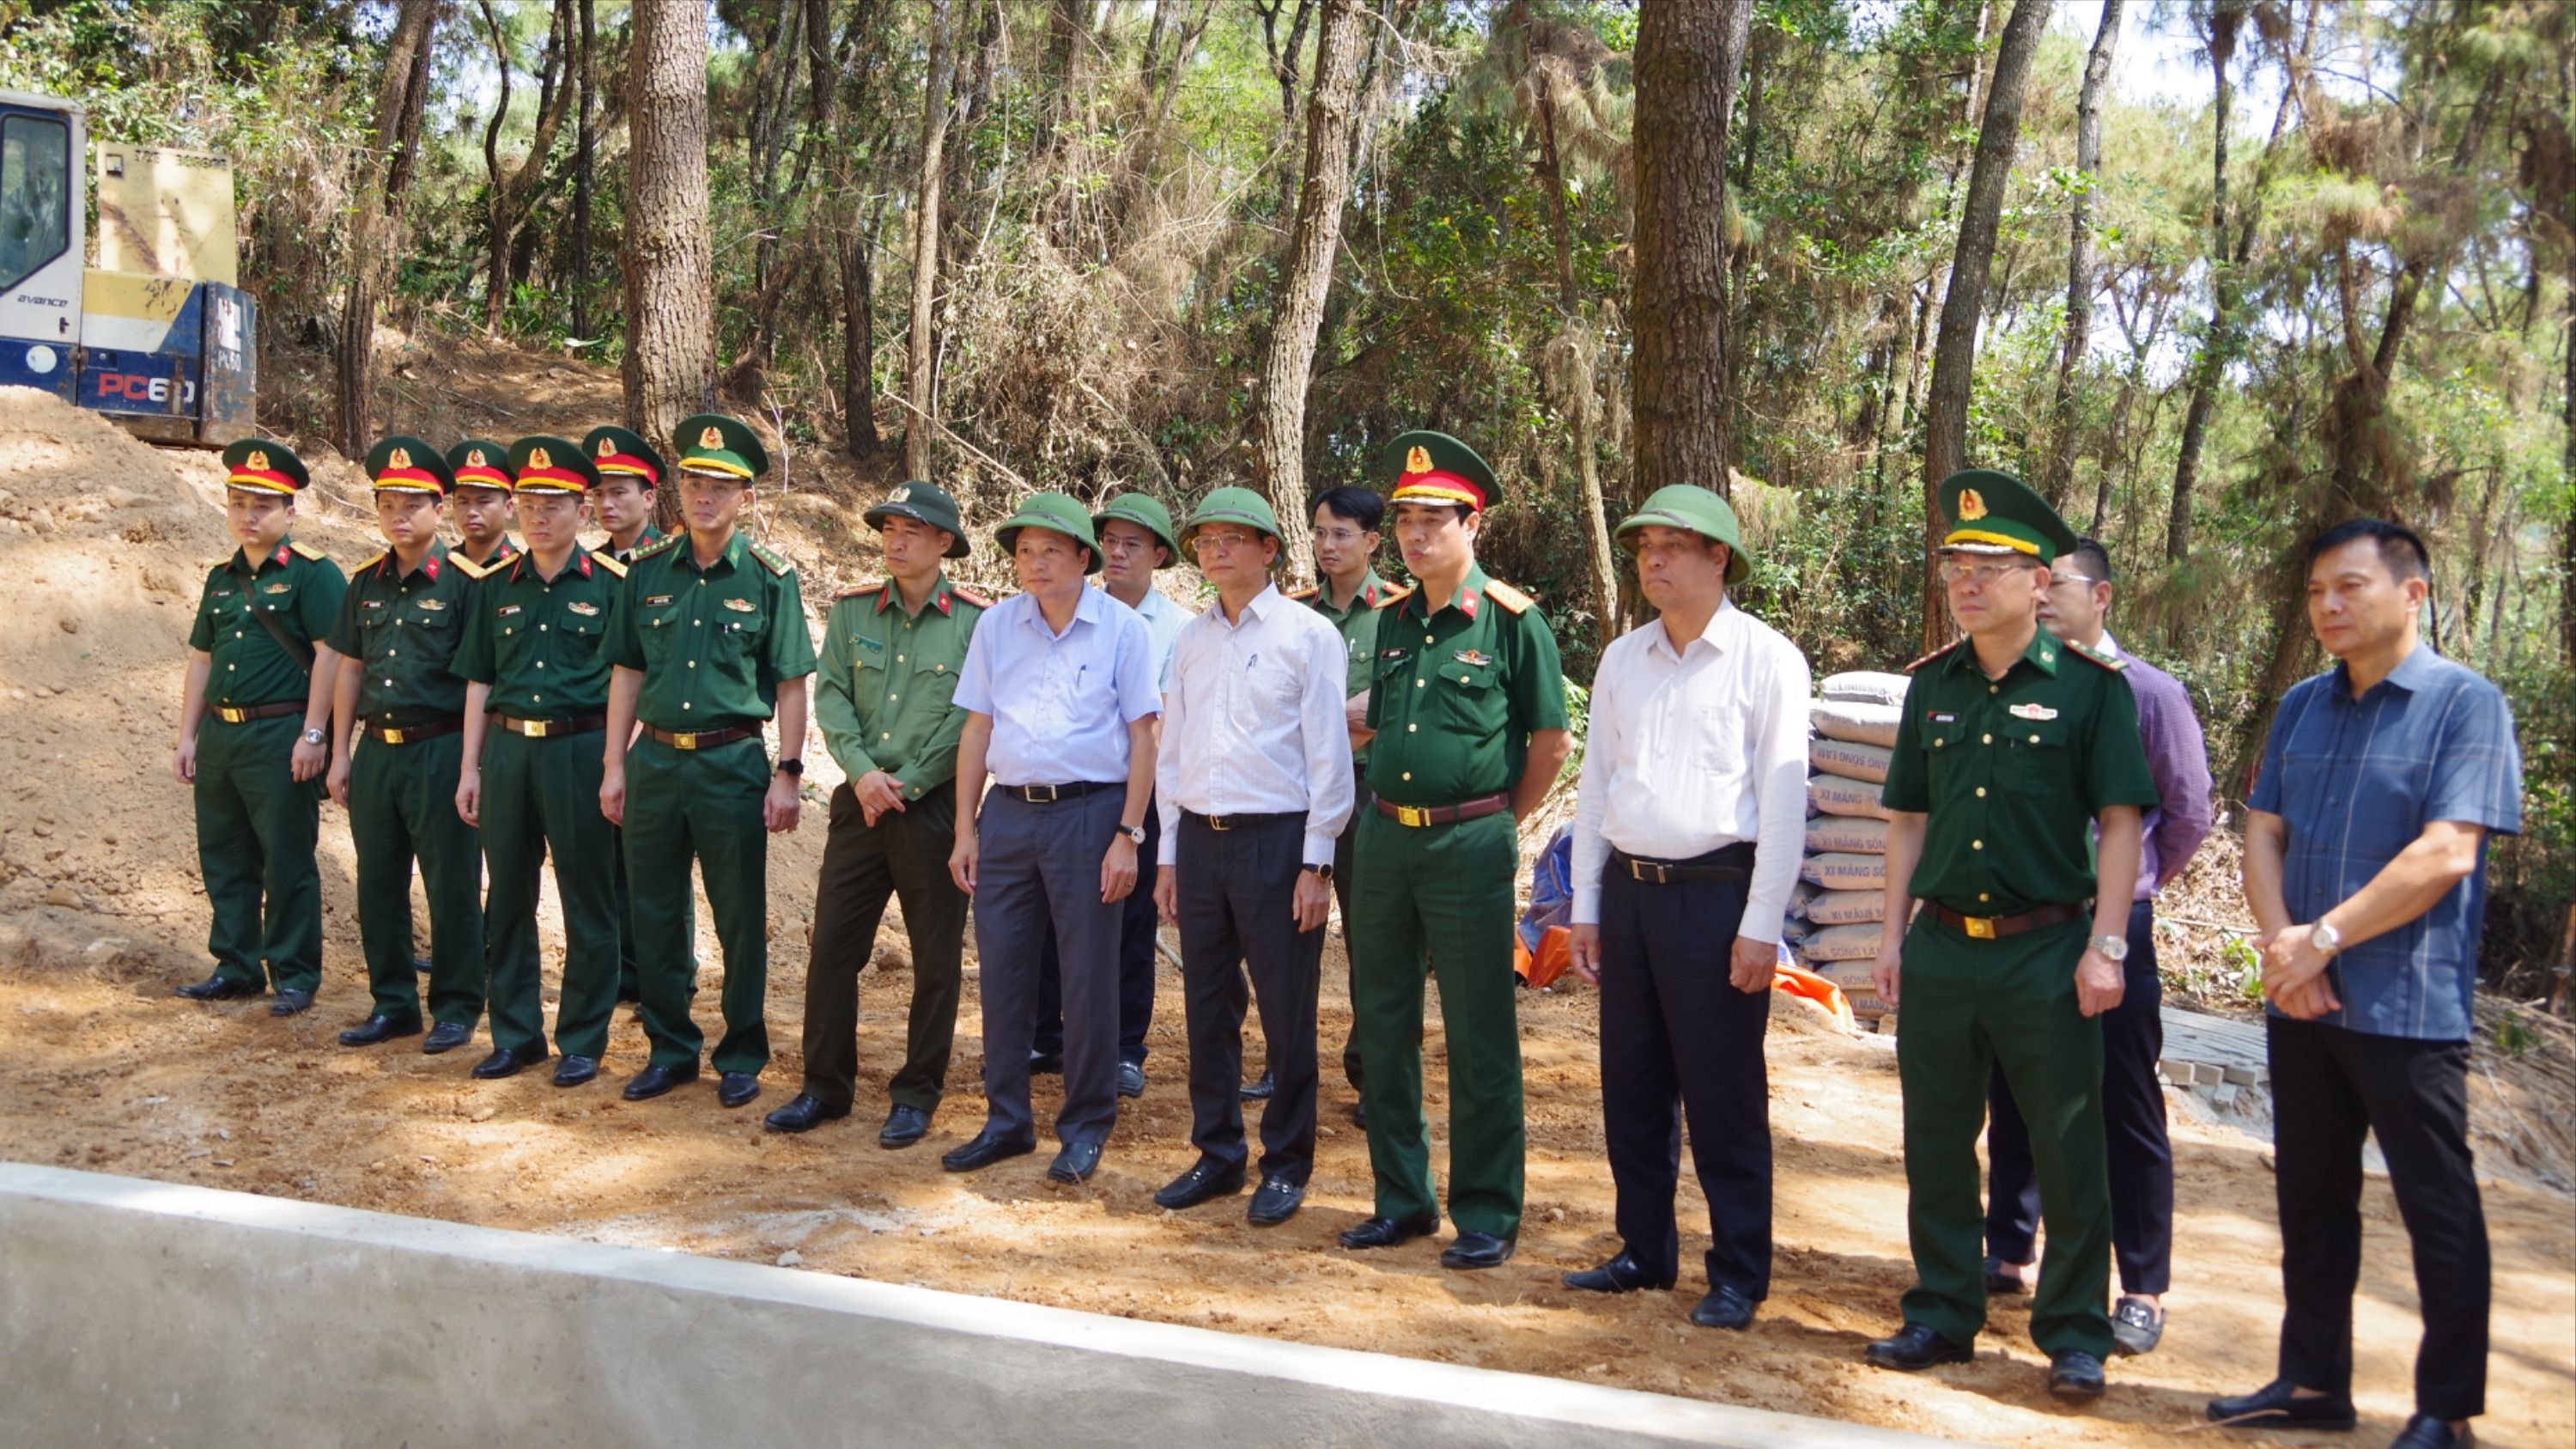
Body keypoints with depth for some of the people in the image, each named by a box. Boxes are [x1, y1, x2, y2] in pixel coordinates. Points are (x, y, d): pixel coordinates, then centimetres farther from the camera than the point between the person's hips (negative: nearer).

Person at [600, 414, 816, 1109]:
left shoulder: (770, 577, -3)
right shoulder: (648, 570, 5)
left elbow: (791, 685, -2)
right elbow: (627, 672, 9)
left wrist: (787, 774, -8)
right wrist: (614, 765, 5)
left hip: (733, 763, -3)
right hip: (655, 758, 3)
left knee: (741, 917, 5)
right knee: (654, 914, 10)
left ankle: (742, 1055, 18)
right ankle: (671, 1047, 24)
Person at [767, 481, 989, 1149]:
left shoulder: (977, 621, -5)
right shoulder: (852, 610, 6)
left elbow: (971, 718, -10)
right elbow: (830, 695, 2)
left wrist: (906, 785, -12)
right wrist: (862, 772, -12)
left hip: (936, 805, -3)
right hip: (859, 801, 4)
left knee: (936, 958, 4)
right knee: (833, 943, 6)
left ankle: (917, 1094, 17)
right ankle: (825, 1086, 19)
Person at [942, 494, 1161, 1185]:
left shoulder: (1122, 629, -3)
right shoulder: (996, 626, 7)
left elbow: (1141, 737, -4)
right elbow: (977, 729, 10)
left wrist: (1127, 836, -9)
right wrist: (965, 830, 7)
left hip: (1087, 813, -4)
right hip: (1008, 813, 4)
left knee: (1089, 977, 2)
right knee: (1002, 970, 8)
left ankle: (1085, 1128, 15)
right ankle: (1007, 1120, 21)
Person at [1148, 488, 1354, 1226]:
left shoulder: (1308, 635, -3)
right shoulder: (1191, 640, 12)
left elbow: (1328, 754, -5)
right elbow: (1171, 750, 16)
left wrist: (1317, 863, -9)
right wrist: (1170, 854, 12)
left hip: (1276, 838, -5)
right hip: (1200, 837, 5)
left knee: (1286, 1013, 1)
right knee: (1207, 1006, 10)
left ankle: (1285, 1165, 13)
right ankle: (1216, 1154, 22)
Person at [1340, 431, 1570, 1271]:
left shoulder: (1512, 621, -6)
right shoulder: (1394, 623, 11)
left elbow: (1551, 741, -1)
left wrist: (1499, 823, 3)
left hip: (1468, 843, -6)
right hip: (1386, 838, 6)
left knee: (1479, 1038, -1)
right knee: (1382, 1027, 10)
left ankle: (1488, 1215, 9)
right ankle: (1403, 1198, 23)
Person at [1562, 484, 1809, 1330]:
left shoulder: (1766, 660, -5)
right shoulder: (1621, 660, 11)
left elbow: (1783, 799, -8)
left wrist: (1760, 926, -12)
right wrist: (1587, 906, 11)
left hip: (1715, 893, -5)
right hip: (1628, 889, 6)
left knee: (1723, 1098, 0)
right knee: (1632, 1088, 12)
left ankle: (1738, 1274, 12)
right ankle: (1645, 1251, 25)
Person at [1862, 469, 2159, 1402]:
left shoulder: (2090, 685, -5)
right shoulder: (1931, 685, 8)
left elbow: (2121, 823, -5)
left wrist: (2105, 948, -11)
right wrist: (1893, 936, 8)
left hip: (2047, 949, -4)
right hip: (1942, 946, 4)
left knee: (2067, 1151, 4)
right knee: (1936, 1144, 10)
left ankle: (2075, 1335, 16)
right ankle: (1943, 1314, 24)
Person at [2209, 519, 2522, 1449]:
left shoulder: (2465, 703, -8)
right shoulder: (2302, 707, 11)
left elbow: (2446, 854, -17)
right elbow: (2264, 832, 7)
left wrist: (2325, 937, -16)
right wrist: (2279, 941, -10)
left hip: (2407, 1005, -6)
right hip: (2302, 1000, 6)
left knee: (2438, 1208, 3)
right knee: (2311, 1199, 14)